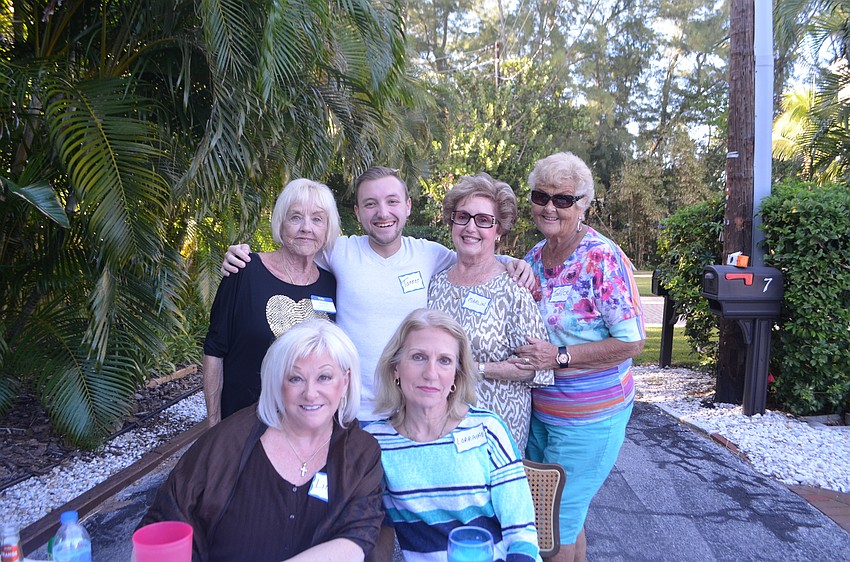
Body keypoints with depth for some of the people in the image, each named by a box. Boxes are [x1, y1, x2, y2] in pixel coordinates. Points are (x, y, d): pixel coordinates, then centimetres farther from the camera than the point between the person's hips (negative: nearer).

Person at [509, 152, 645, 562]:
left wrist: (559, 357, -24)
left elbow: (630, 342, -18)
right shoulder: (535, 257, 4)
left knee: (559, 517, 4)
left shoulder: (603, 259, -19)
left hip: (587, 416, -7)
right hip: (538, 408, 7)